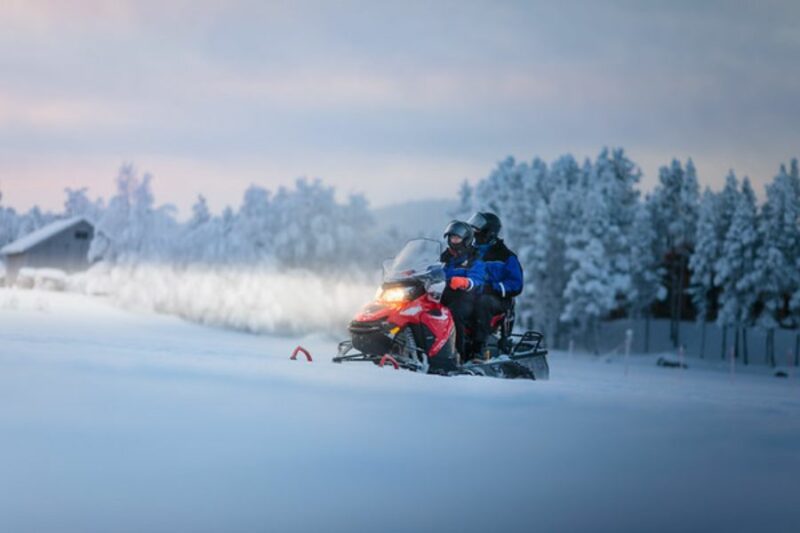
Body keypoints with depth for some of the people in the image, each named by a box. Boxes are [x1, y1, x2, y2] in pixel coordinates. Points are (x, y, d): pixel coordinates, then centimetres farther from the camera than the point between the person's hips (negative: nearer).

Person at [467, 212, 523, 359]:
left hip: (498, 299, -5)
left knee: (482, 300, -40)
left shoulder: (506, 256, 2)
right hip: (472, 297, 5)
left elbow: (516, 285, -5)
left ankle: (480, 346, -46)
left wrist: (494, 287, -20)